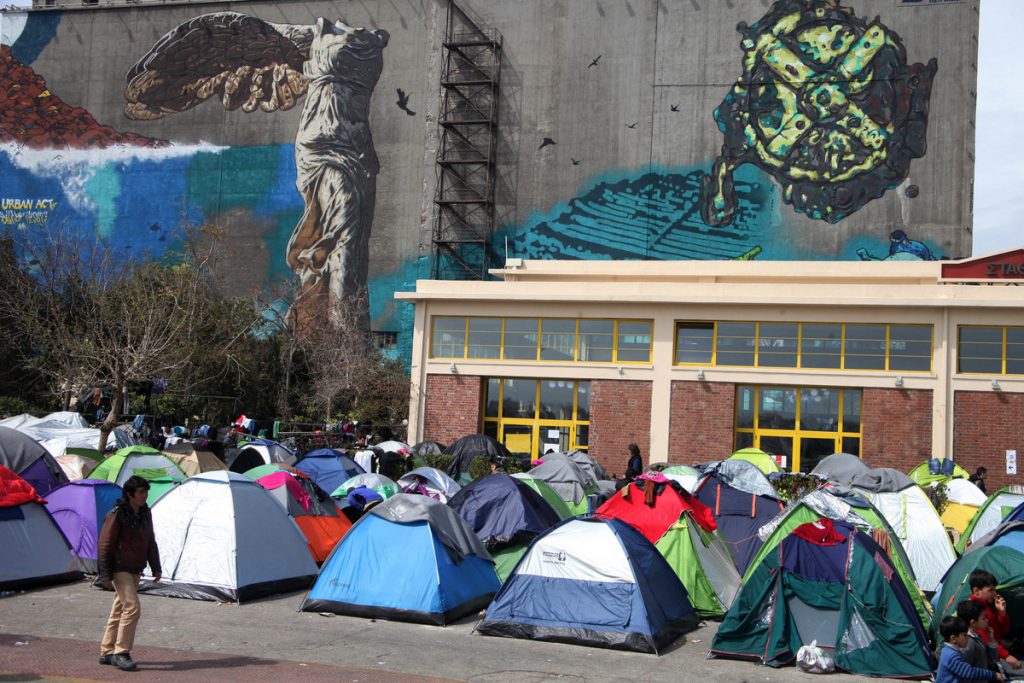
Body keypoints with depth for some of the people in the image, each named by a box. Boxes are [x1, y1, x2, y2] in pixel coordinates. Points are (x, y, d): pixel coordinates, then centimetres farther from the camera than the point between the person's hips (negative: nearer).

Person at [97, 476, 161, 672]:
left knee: (119, 610, 12)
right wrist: (106, 575, -17)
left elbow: (150, 542, 16)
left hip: (135, 570, 8)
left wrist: (155, 567, 12)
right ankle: (120, 652, -8)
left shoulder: (145, 513, 7)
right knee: (132, 607, -15)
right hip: (120, 569, -8)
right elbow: (104, 546, -15)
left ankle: (107, 652, 21)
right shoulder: (116, 515, -17)